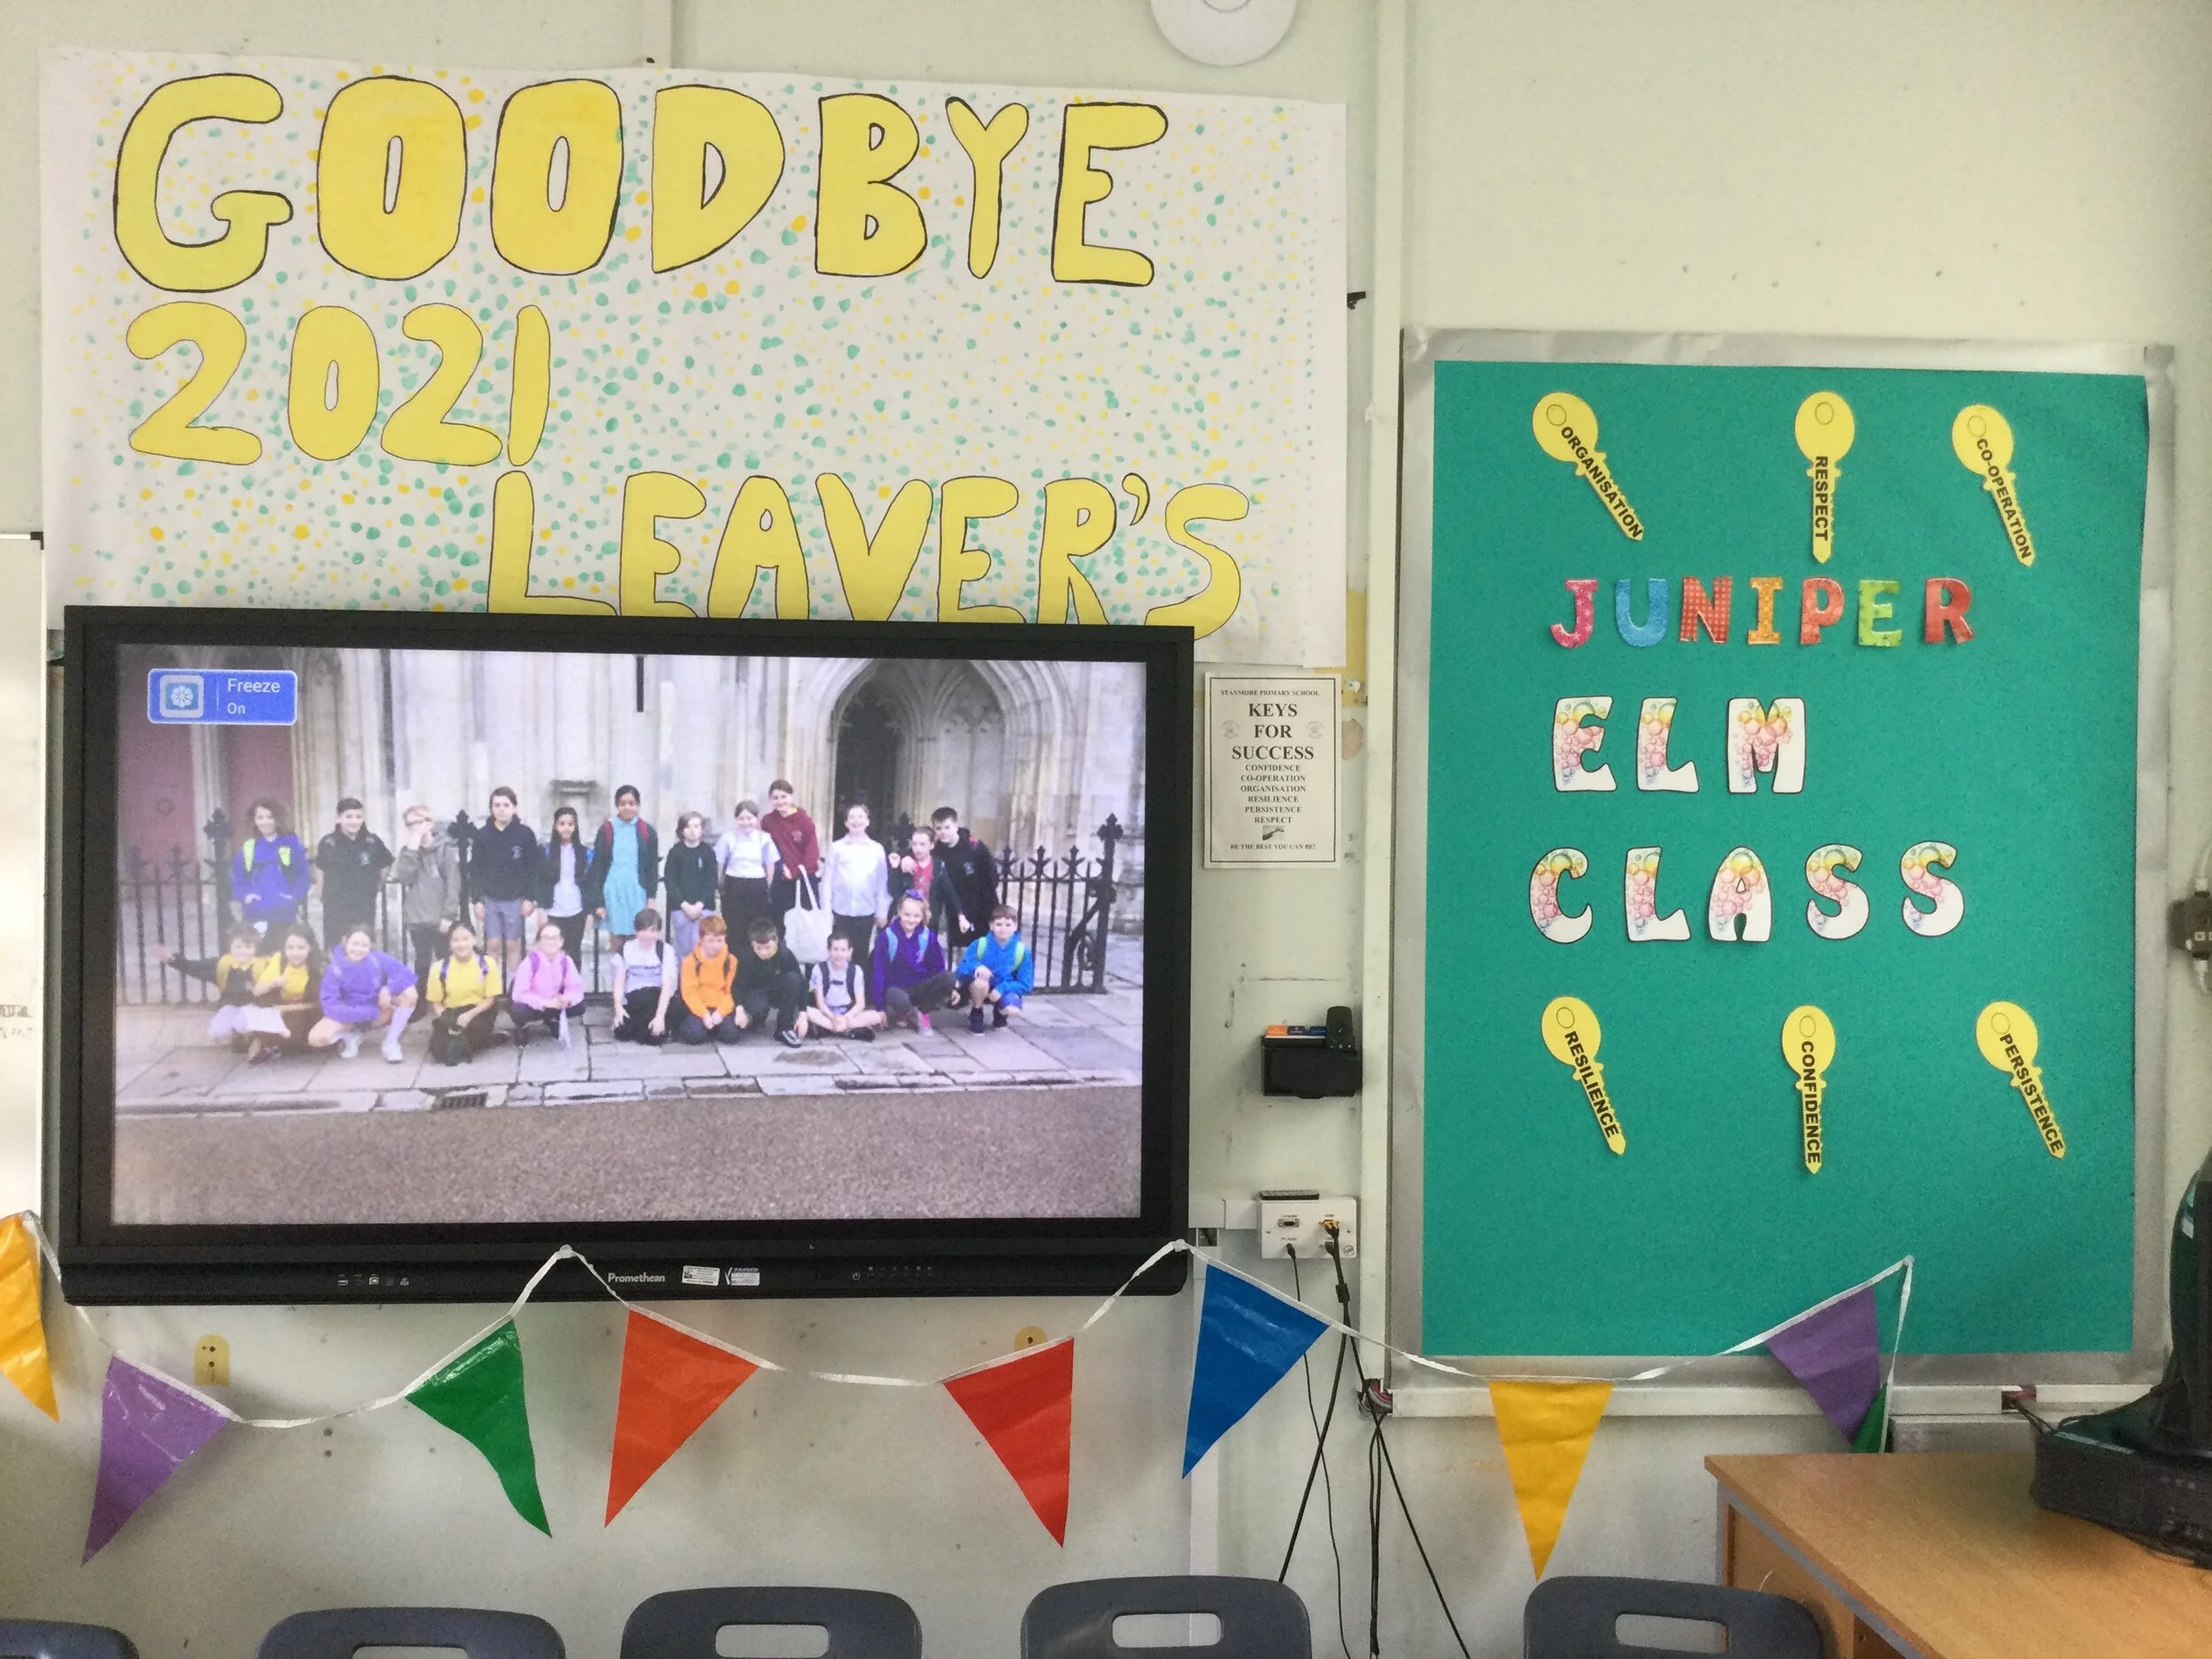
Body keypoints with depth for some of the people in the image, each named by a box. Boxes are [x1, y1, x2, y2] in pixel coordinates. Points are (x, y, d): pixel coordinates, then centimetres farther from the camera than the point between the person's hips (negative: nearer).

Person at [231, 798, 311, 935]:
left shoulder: (292, 844, 4)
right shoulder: (248, 848, 9)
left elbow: (303, 874, 3)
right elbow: (238, 879, 12)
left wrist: (295, 897, -12)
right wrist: (245, 895, -7)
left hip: (285, 914, -1)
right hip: (255, 914, 1)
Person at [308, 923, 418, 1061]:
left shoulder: (377, 959, -16)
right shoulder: (335, 969, -19)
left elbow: (406, 974, -19)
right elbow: (330, 1005, -23)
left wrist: (388, 989, -36)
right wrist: (367, 1012, -28)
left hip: (377, 1014, 1)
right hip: (350, 1016, -1)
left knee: (409, 994, -26)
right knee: (316, 1038, -29)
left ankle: (391, 1042, -7)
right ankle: (349, 1036, 6)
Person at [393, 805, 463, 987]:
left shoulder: (445, 848, -5)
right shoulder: (409, 850, 8)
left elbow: (453, 883, -9)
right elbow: (404, 877, -9)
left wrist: (448, 915, -14)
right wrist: (411, 849, -14)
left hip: (441, 919, -3)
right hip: (417, 919, 3)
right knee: (422, 962, 12)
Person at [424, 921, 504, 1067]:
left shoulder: (487, 964, -10)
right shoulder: (440, 968, -6)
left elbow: (491, 999, -5)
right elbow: (436, 1003, 2)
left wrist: (470, 1015, -22)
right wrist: (447, 1022, -17)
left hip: (479, 1012, -1)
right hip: (451, 1013, 1)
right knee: (439, 1050, -25)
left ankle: (459, 1045, -4)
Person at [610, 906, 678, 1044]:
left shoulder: (666, 951, -8)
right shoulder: (625, 949, -1)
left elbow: (667, 986, -13)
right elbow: (619, 982, 0)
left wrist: (660, 1016, -22)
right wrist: (618, 1007, -15)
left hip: (656, 999, -2)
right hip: (633, 1000, 2)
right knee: (622, 1033, -22)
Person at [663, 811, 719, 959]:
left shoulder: (708, 852, 2)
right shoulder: (675, 852, 1)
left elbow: (711, 881, 1)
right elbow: (669, 880, -1)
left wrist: (699, 905, -9)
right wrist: (684, 905, -10)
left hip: (702, 907, 0)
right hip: (680, 907, 0)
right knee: (683, 948, 2)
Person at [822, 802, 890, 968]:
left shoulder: (877, 849, 3)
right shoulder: (836, 847, 1)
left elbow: (882, 882, 5)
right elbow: (828, 880, 2)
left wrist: (882, 911, 3)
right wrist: (826, 910, -2)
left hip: (866, 912, 1)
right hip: (841, 911, -1)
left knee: (861, 954, 8)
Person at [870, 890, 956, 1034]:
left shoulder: (928, 937, -1)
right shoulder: (886, 937, -9)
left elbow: (938, 968, 8)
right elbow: (878, 971, -7)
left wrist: (948, 989, -5)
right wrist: (881, 1006, -10)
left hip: (920, 988, 3)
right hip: (897, 988, -3)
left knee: (948, 978, -27)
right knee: (899, 999, -42)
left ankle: (921, 1012, -6)